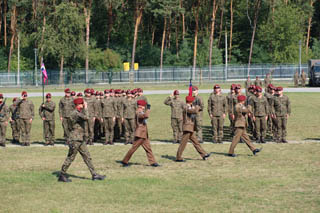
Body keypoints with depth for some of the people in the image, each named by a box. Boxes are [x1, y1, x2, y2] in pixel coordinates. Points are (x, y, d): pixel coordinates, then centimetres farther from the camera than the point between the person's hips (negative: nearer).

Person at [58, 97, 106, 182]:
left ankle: (94, 175, 12)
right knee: (70, 158, -2)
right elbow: (86, 118, -30)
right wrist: (85, 108, -17)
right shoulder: (74, 113, -18)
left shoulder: (79, 112, 13)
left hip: (81, 140, 10)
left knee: (87, 157, 9)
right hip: (75, 139, -10)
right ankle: (62, 176, 8)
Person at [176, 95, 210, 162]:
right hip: (187, 127, -10)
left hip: (190, 128, 10)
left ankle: (204, 155, 16)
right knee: (183, 143, -6)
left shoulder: (190, 107, 14)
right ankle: (178, 158, -2)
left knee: (195, 142, 12)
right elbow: (195, 111, -28)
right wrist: (197, 107, -7)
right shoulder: (186, 108, -16)